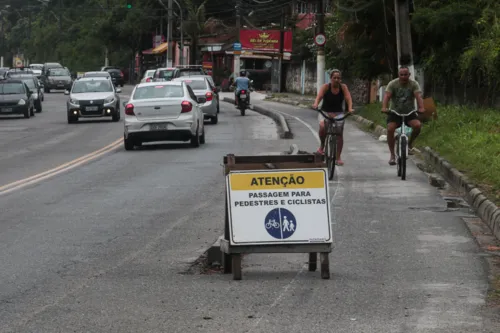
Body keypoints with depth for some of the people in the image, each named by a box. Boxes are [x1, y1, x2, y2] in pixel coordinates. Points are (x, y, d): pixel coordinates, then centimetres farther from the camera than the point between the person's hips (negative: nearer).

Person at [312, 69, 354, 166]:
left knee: (339, 133, -9)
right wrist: (316, 104, -46)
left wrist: (350, 108, -38)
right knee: (323, 126, -30)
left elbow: (348, 98, -19)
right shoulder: (326, 86, -10)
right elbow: (319, 96, -25)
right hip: (326, 112, -2)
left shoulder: (343, 87, -6)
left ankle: (338, 158, 1)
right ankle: (322, 145, -2)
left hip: (338, 113, 2)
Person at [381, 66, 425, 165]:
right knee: (390, 129, -24)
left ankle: (410, 143, 1)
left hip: (409, 112, 0)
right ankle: (392, 155, -11)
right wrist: (384, 108, -39)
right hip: (395, 112, 0)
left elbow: (418, 96, -20)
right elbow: (387, 96, -20)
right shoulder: (393, 84, -7)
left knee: (417, 125, -28)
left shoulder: (414, 84, -5)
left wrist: (421, 108, -39)